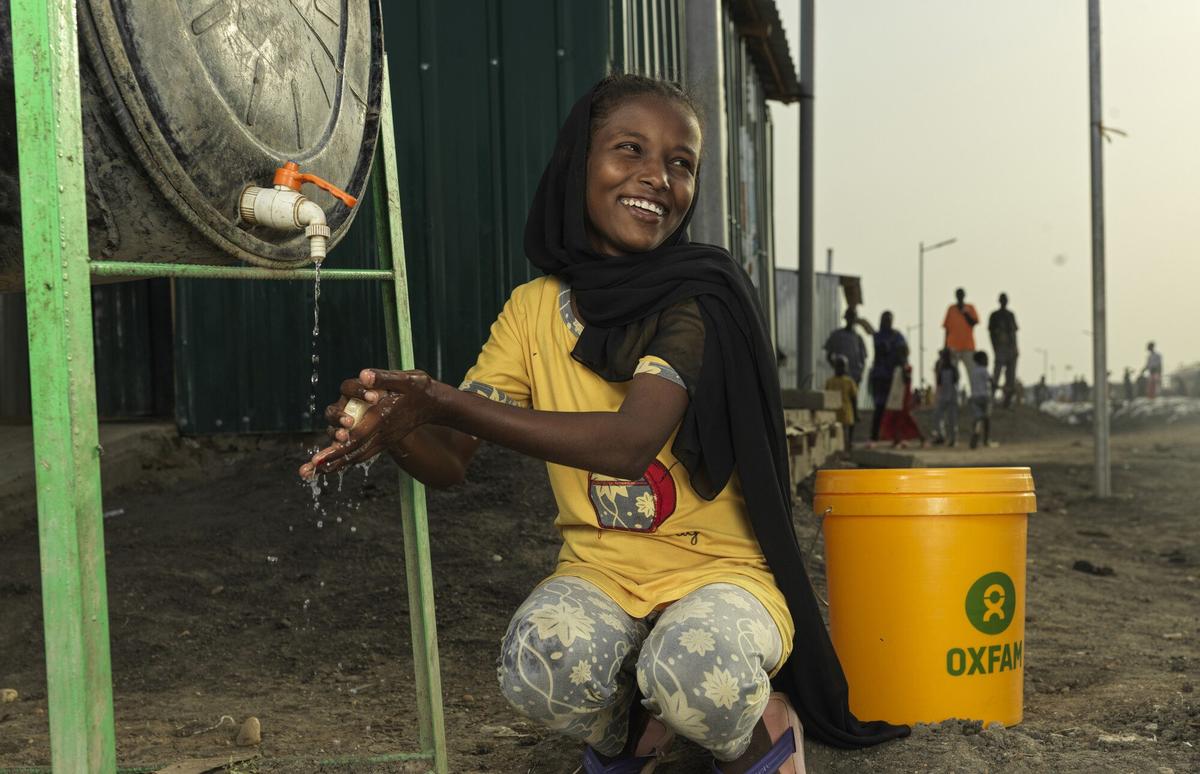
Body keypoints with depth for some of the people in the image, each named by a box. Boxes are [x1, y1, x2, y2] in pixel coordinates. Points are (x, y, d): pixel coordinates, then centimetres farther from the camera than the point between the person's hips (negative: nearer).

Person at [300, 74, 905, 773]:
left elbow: (630, 443, -28)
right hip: (599, 569, 3)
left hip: (719, 566, -3)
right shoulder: (535, 307, 2)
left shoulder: (702, 296, -13)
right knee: (539, 666, -30)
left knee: (694, 670, -35)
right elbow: (449, 463, -1)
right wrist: (395, 426, -26)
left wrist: (448, 402, -32)